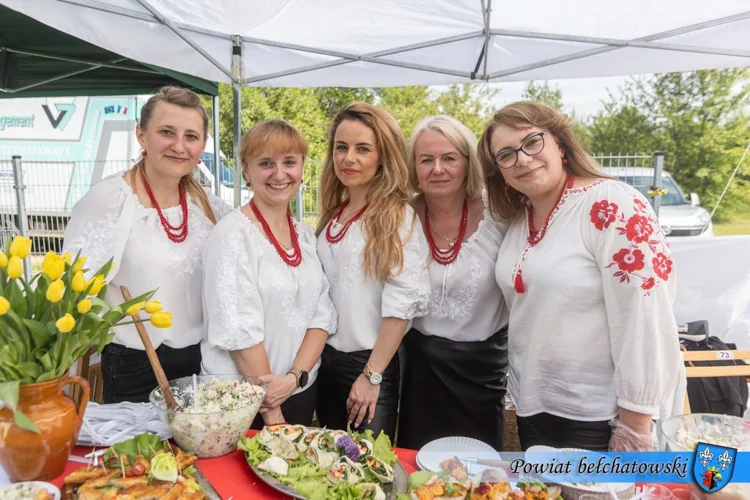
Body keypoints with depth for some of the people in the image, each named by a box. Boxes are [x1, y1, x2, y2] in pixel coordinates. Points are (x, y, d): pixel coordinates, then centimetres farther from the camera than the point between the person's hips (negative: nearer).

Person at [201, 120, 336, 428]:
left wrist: (295, 377, -14)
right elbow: (239, 330, -18)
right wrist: (272, 415, -15)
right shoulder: (233, 234, -15)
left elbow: (322, 314, 0)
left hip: (302, 392, 6)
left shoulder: (306, 235, 4)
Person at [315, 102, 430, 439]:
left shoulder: (398, 217, -12)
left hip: (369, 364, -6)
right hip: (325, 359, 6)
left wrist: (372, 376, -17)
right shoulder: (333, 213, 7)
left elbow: (403, 302, -17)